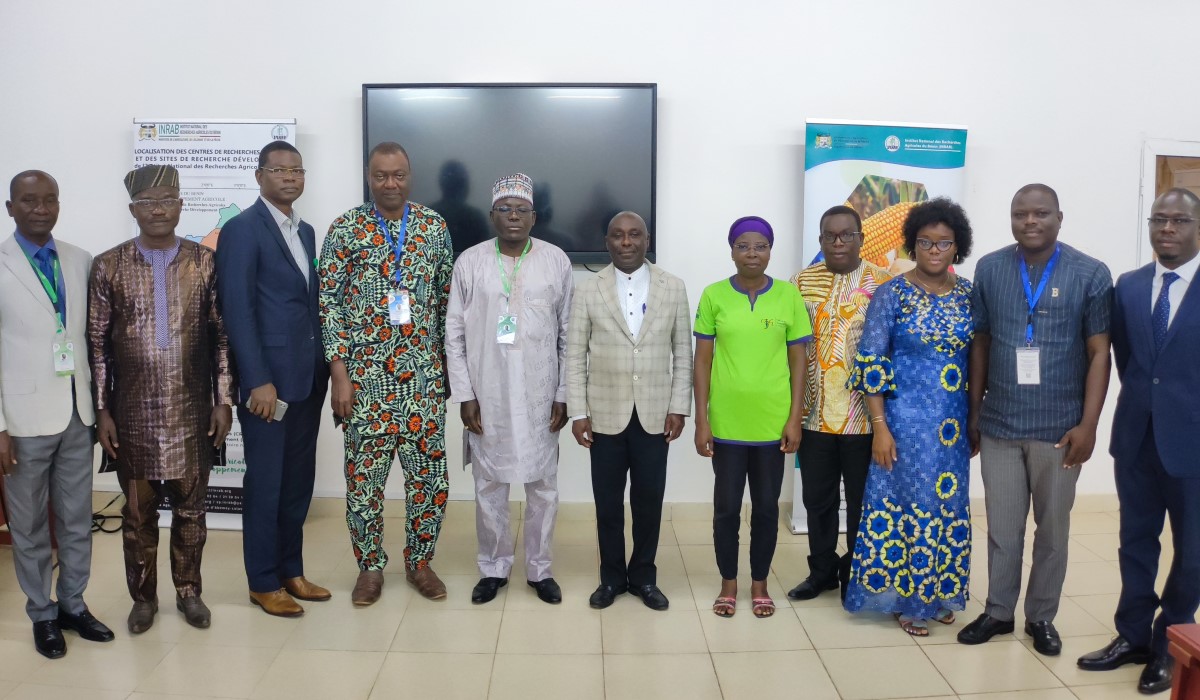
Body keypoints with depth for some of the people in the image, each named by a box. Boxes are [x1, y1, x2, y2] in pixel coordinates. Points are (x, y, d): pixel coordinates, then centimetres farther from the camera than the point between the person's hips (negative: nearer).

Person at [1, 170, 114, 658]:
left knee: (78, 519, 14)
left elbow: (91, 334, 7)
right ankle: (42, 613, 26)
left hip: (78, 412, 4)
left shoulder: (81, 261, 4)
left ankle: (73, 604, 29)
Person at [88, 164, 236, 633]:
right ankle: (143, 596, 29)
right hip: (133, 413, 0)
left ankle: (188, 591, 29)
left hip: (192, 411, 0)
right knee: (138, 511, 11)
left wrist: (224, 400, -2)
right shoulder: (108, 266, 0)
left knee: (190, 508, 11)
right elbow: (97, 343, 2)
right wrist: (101, 410, -1)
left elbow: (222, 335, 2)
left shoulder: (205, 263, 0)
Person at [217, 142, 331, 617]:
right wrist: (259, 381, -18)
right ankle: (263, 583, 18)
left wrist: (323, 366, 8)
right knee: (265, 484, 4)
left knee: (299, 480, 13)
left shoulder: (305, 231, 15)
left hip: (308, 377, 7)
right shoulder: (242, 230, -8)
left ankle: (291, 570, 27)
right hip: (268, 378, -7)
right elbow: (237, 311, -14)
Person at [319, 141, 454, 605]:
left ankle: (419, 561, 24)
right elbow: (330, 302, -3)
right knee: (363, 476, 5)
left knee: (430, 474, 5)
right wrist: (339, 373, -9)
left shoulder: (435, 227, 5)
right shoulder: (346, 229, -1)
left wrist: (449, 364, 8)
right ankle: (370, 566, 24)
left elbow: (447, 299, 10)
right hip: (364, 375, -1)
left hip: (423, 374, 2)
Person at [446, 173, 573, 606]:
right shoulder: (470, 262, 0)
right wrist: (465, 396, -4)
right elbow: (455, 334, 1)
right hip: (486, 397, 0)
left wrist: (563, 395, 0)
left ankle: (539, 568, 25)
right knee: (489, 486, 9)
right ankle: (493, 568, 26)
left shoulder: (556, 261, 1)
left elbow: (568, 334, 2)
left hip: (540, 397, 0)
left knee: (543, 485, 8)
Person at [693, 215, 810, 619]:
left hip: (773, 422, 1)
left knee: (767, 506, 11)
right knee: (726, 506, 9)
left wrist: (795, 419, -3)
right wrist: (701, 421, -4)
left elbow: (798, 363, 2)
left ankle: (760, 583, 28)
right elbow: (703, 362, 0)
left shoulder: (789, 296, 0)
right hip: (726, 422, 0)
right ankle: (728, 582, 26)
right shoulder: (714, 295, -2)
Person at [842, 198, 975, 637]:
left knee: (948, 505, 12)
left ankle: (938, 592, 30)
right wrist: (879, 426, -14)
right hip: (906, 419, -4)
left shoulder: (970, 295, 4)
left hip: (954, 423, 4)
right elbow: (870, 362, -9)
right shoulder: (892, 294, -7)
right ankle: (907, 599, 18)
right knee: (908, 503, 2)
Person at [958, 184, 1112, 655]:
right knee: (1002, 527, 11)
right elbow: (980, 343, 6)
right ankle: (998, 611, 26)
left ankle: (1041, 617, 28)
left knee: (1053, 529, 12)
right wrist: (973, 412, 7)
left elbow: (1099, 353, -4)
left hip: (1059, 427, -1)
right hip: (999, 425, 1)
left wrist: (1088, 425, -10)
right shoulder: (989, 269, 2)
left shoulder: (1091, 275, -4)